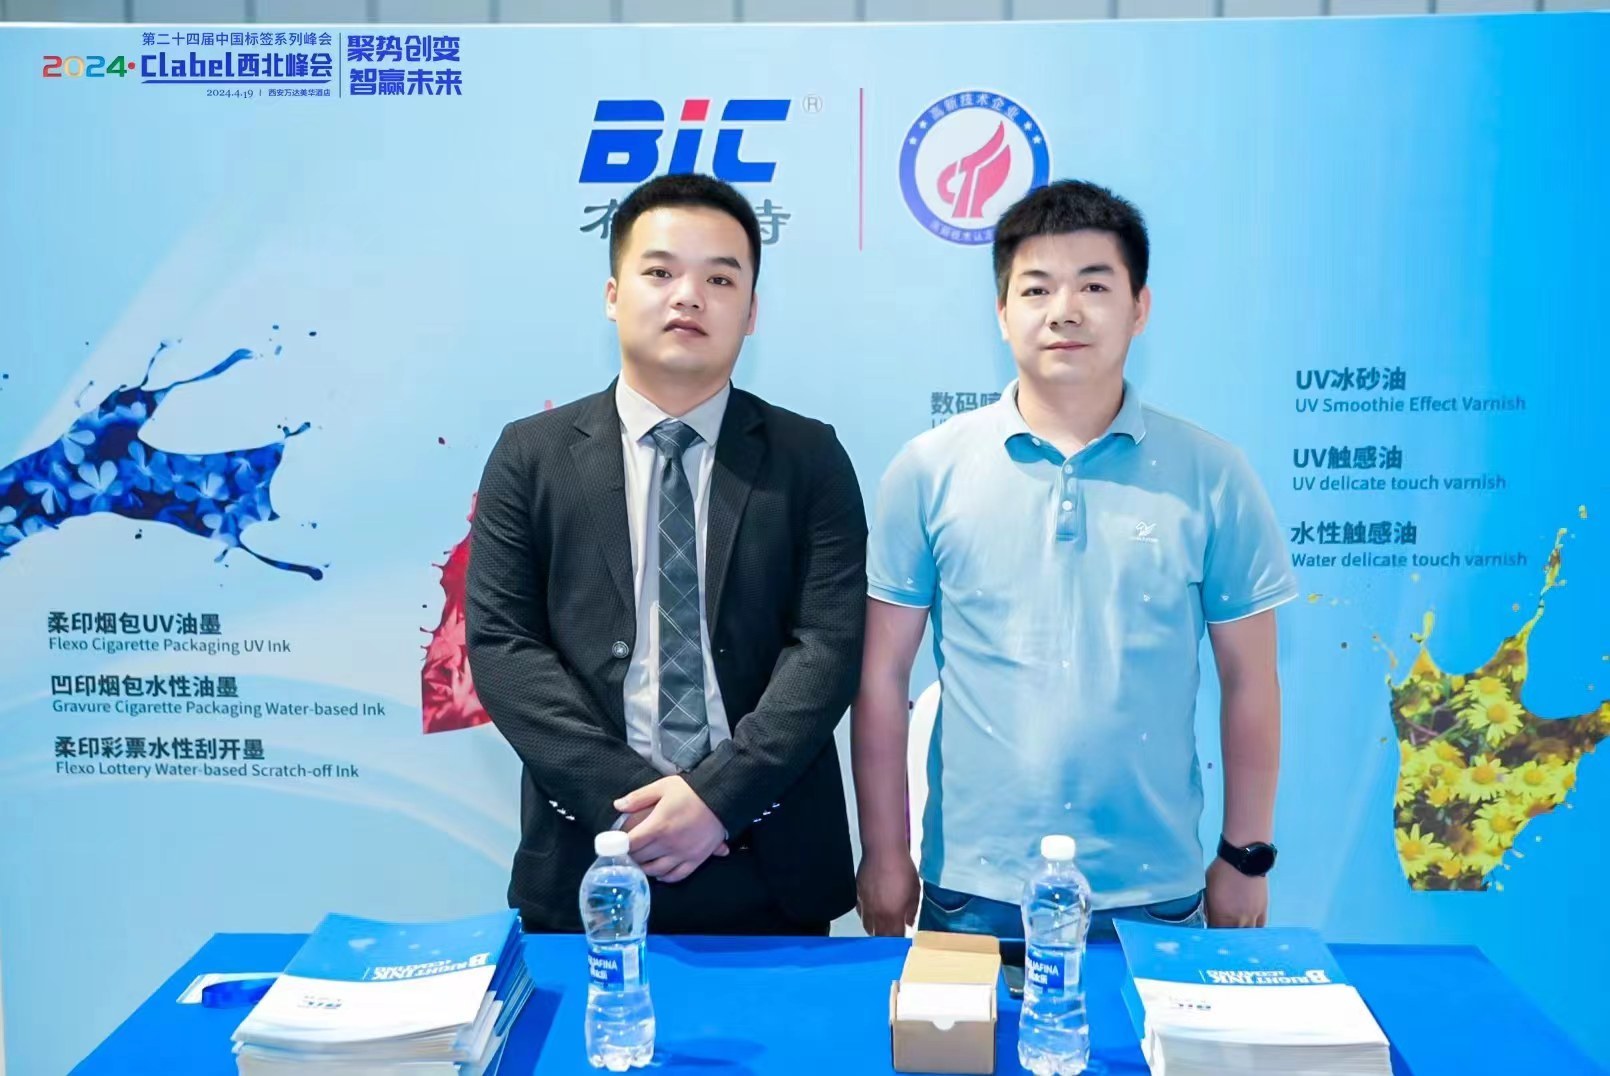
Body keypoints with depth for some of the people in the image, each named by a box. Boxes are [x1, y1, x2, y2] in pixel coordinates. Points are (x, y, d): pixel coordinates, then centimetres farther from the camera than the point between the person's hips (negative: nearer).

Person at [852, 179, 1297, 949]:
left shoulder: (1212, 477, -2)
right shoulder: (928, 470, -4)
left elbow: (1248, 682, 3)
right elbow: (883, 676, -1)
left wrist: (1246, 856, 4)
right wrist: (884, 855, 0)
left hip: (1155, 893, 1)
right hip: (974, 892, 0)